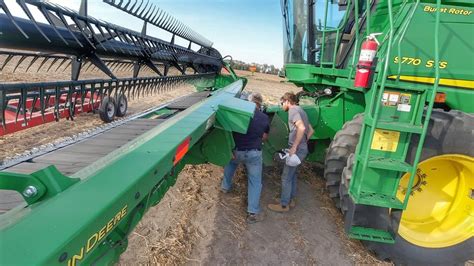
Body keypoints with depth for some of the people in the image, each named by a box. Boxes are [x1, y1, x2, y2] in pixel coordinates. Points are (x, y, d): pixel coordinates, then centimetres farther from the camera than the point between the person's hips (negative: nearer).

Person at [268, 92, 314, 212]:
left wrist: (294, 147, -25)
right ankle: (291, 199, 31)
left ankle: (284, 205, 8)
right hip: (302, 148, 10)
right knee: (292, 175, 20)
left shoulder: (293, 110, -12)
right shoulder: (300, 111, 17)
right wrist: (303, 142, 17)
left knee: (286, 177, -1)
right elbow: (311, 130, 22)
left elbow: (301, 128, -28)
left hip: (297, 150, -10)